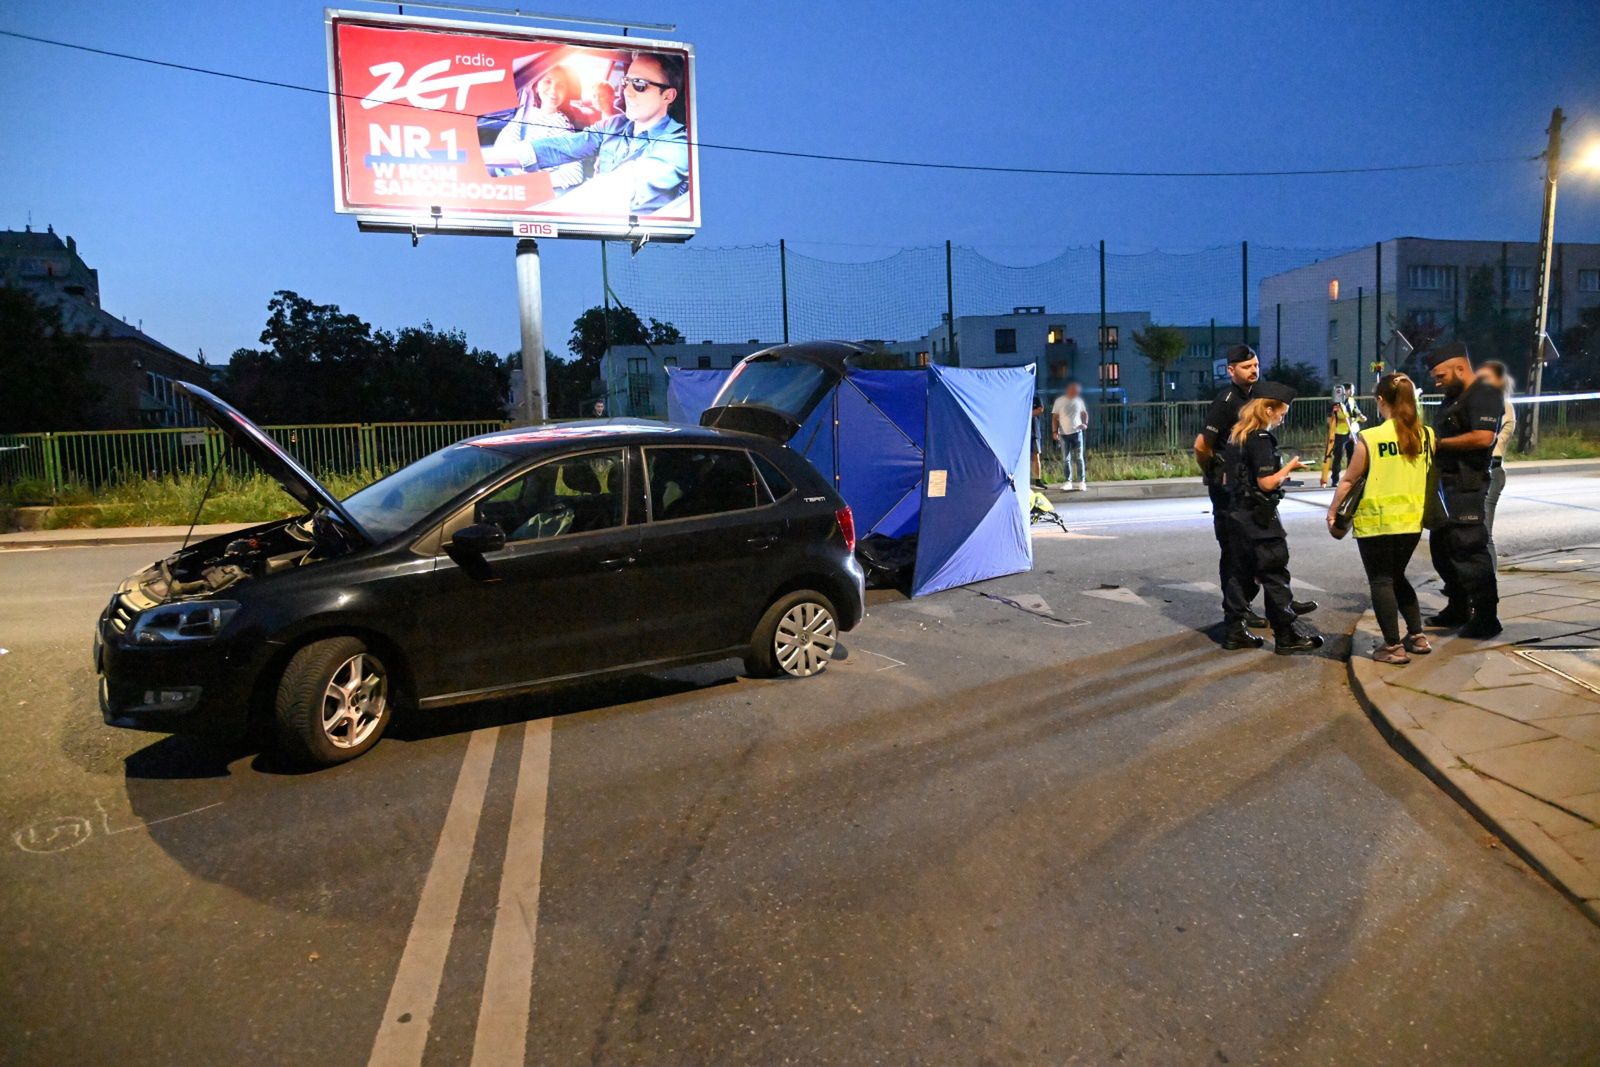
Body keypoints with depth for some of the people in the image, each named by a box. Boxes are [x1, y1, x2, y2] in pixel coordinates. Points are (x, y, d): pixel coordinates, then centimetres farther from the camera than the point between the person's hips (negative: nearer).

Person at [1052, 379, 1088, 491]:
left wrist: (1085, 424, 0)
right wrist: (1054, 431, -8)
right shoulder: (1059, 401, -2)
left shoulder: (1079, 400, 5)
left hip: (1077, 432, 1)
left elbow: (1084, 413, 18)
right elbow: (1055, 417, 0)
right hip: (1064, 434, -1)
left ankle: (1082, 481, 3)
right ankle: (1068, 481, 9)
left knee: (1079, 458, 0)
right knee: (1065, 459, 3)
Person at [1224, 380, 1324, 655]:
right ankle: (1287, 637, 5)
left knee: (1242, 573, 14)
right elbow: (1267, 482, -20)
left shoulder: (1235, 436, 10)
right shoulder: (1261, 439, -16)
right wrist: (1289, 467, -5)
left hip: (1238, 513, 8)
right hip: (1260, 516, -8)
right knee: (1275, 575, -1)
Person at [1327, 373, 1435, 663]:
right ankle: (1417, 636, 24)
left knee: (1381, 580, 6)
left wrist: (1332, 511, 5)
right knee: (1397, 576, 23)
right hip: (1411, 520, 5)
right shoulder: (1426, 436, 0)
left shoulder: (1370, 437, -14)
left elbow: (1349, 480, -6)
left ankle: (1394, 647, 6)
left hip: (1376, 522, -5)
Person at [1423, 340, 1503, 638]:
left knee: (1469, 550, -8)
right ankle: (1458, 608, 28)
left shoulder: (1484, 396, -13)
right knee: (1441, 546, 16)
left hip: (1467, 486, -10)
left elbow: (1483, 437, -26)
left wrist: (1439, 443, -18)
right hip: (1446, 484, 10)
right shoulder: (1452, 397, 18)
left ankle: (1486, 617, 0)